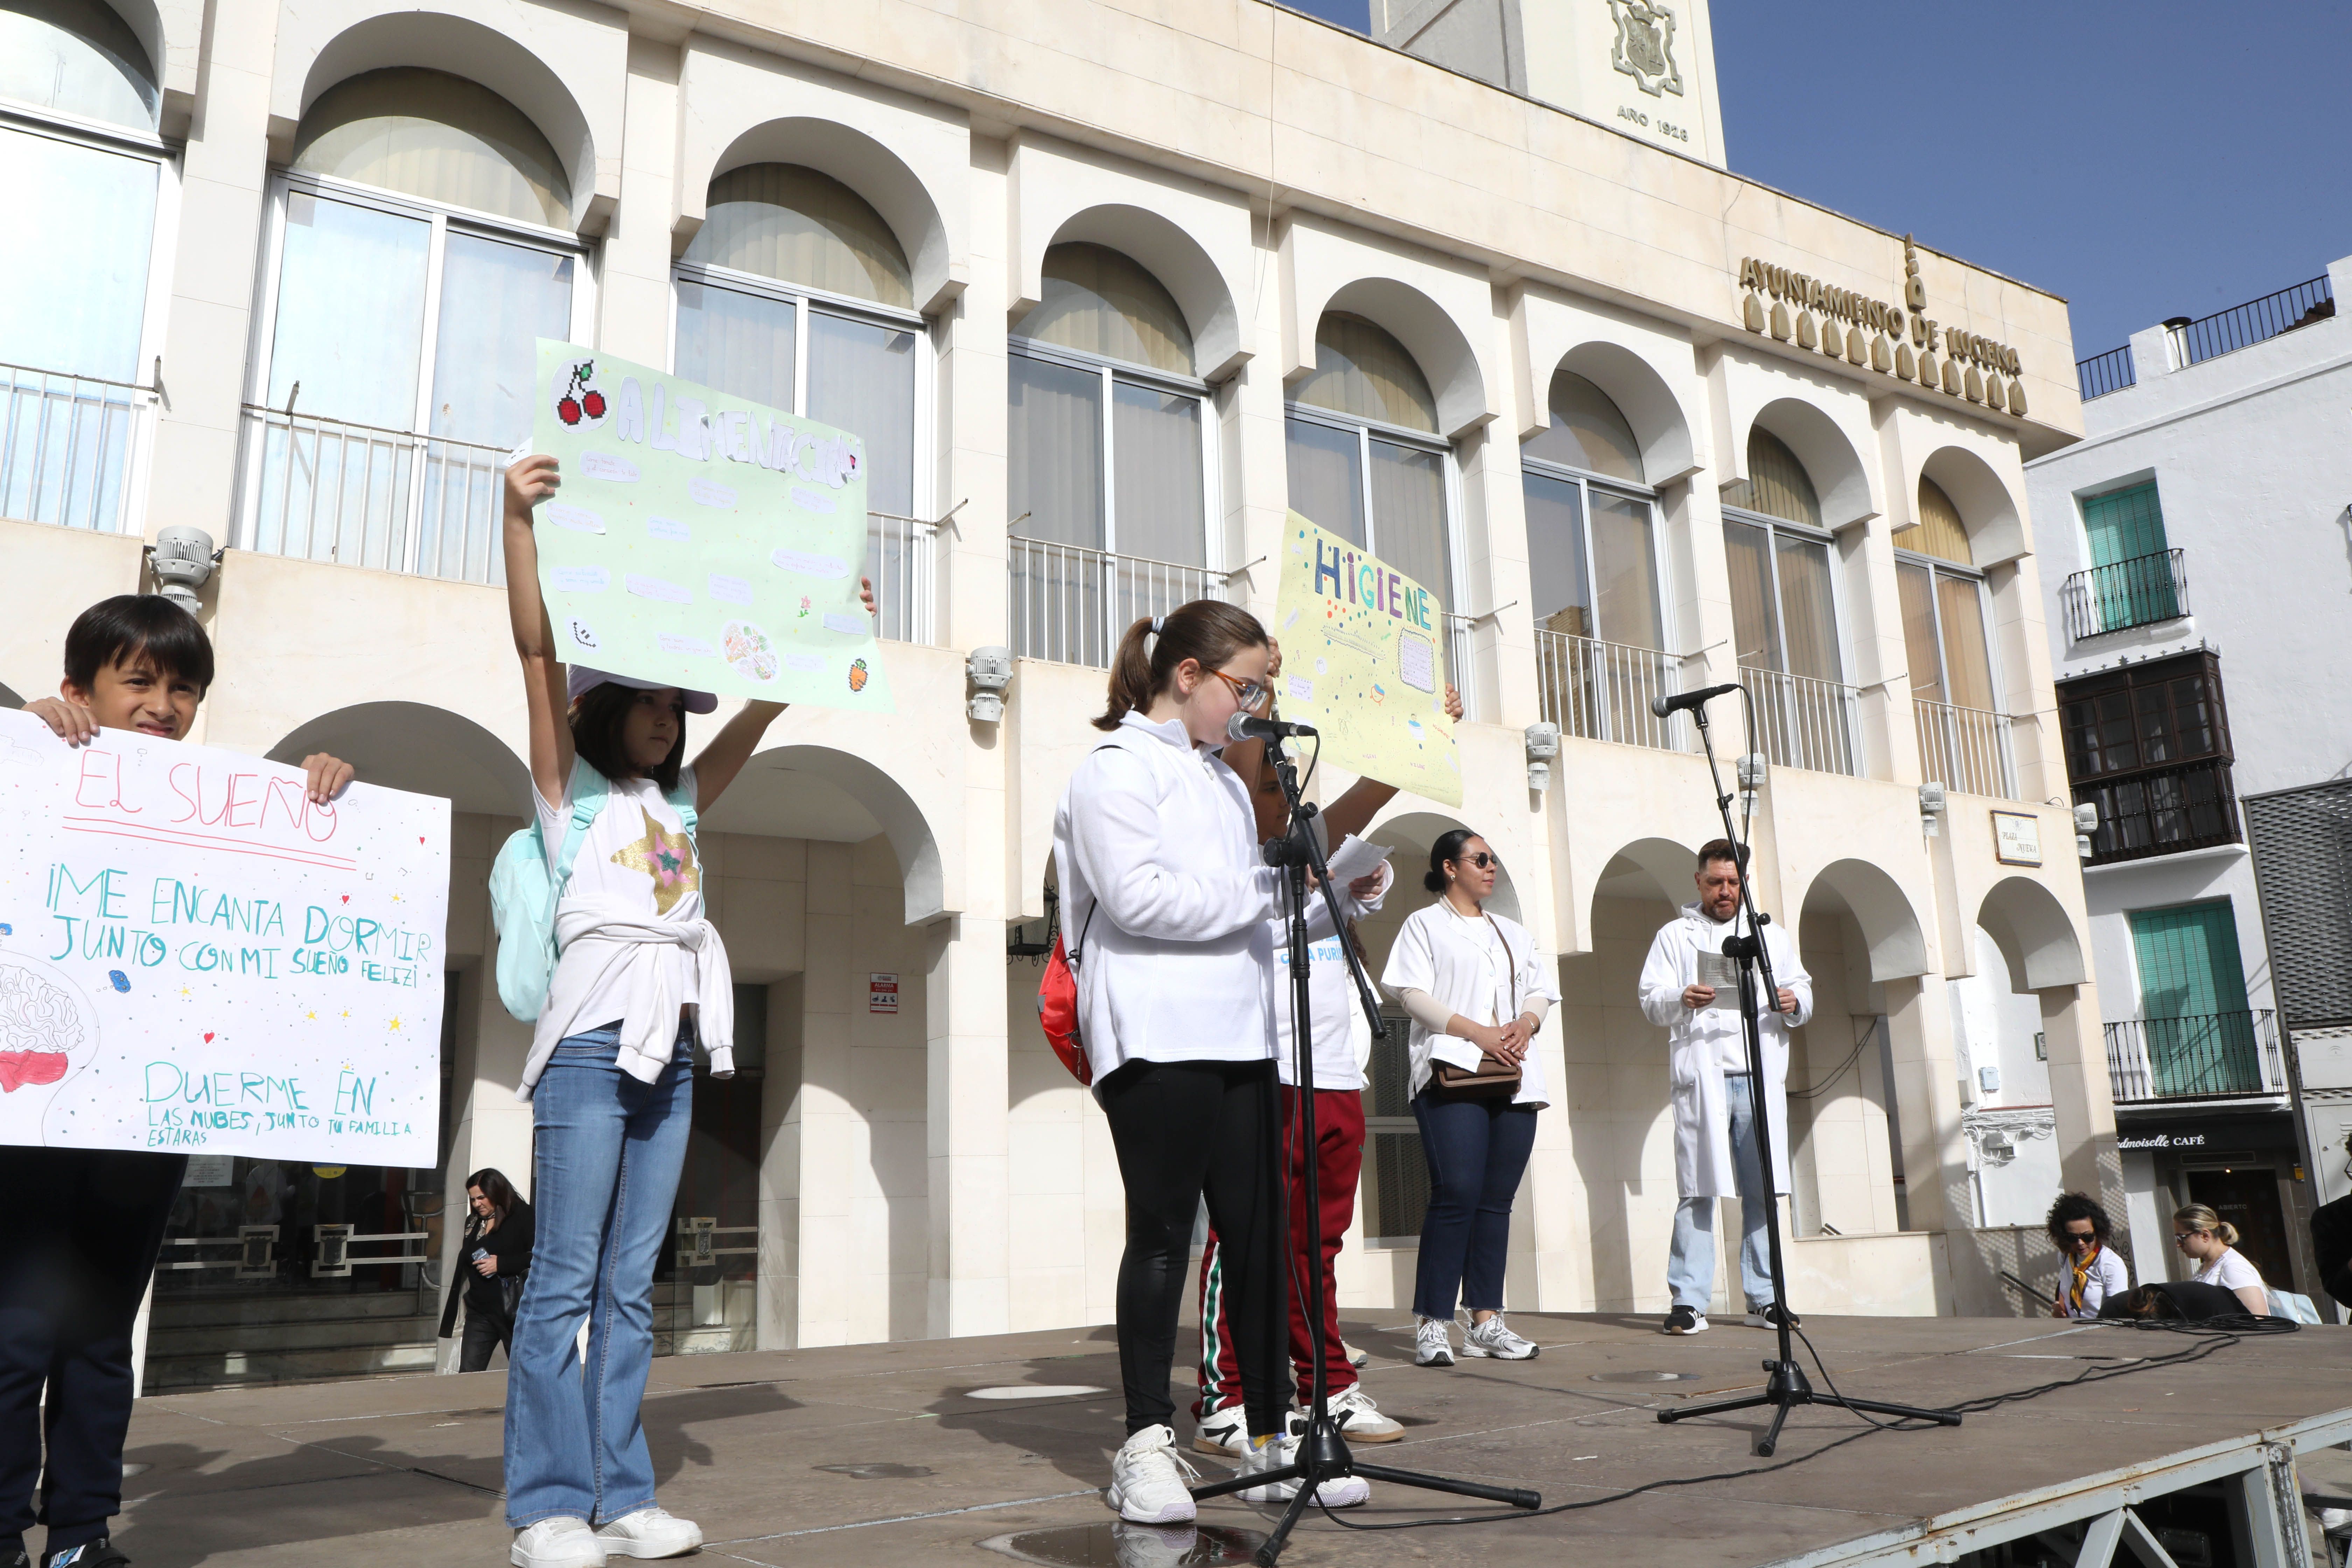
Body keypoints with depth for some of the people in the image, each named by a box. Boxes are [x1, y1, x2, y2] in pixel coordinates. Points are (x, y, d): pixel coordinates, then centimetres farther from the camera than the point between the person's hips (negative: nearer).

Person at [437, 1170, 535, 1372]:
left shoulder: (522, 1217, -6)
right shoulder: (473, 1222, 15)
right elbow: (464, 1265, 21)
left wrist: (501, 1264, -18)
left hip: (514, 1311, -6)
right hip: (479, 1311, 6)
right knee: (468, 1373, 0)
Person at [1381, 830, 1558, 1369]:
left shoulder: (1513, 932, 26)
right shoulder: (1425, 924, 9)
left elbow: (1540, 992, 20)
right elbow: (1413, 994, -3)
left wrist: (1526, 1023, -4)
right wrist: (1477, 1032, -13)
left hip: (1514, 1076, 6)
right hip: (1451, 1072, -5)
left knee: (1497, 1199, 1)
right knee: (1457, 1193, -15)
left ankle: (1485, 1319, 6)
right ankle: (1432, 1323, -10)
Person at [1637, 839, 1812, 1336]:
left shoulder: (1772, 934, 22)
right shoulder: (1675, 935, 13)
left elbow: (1803, 988, 19)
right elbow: (1650, 1000, 4)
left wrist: (1795, 1003, -5)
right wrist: (1681, 1000, -18)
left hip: (1761, 1076, 3)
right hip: (1701, 1076, -2)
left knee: (1763, 1190, 0)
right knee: (1698, 1190, -6)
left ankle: (1764, 1297, 8)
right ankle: (1688, 1301, -4)